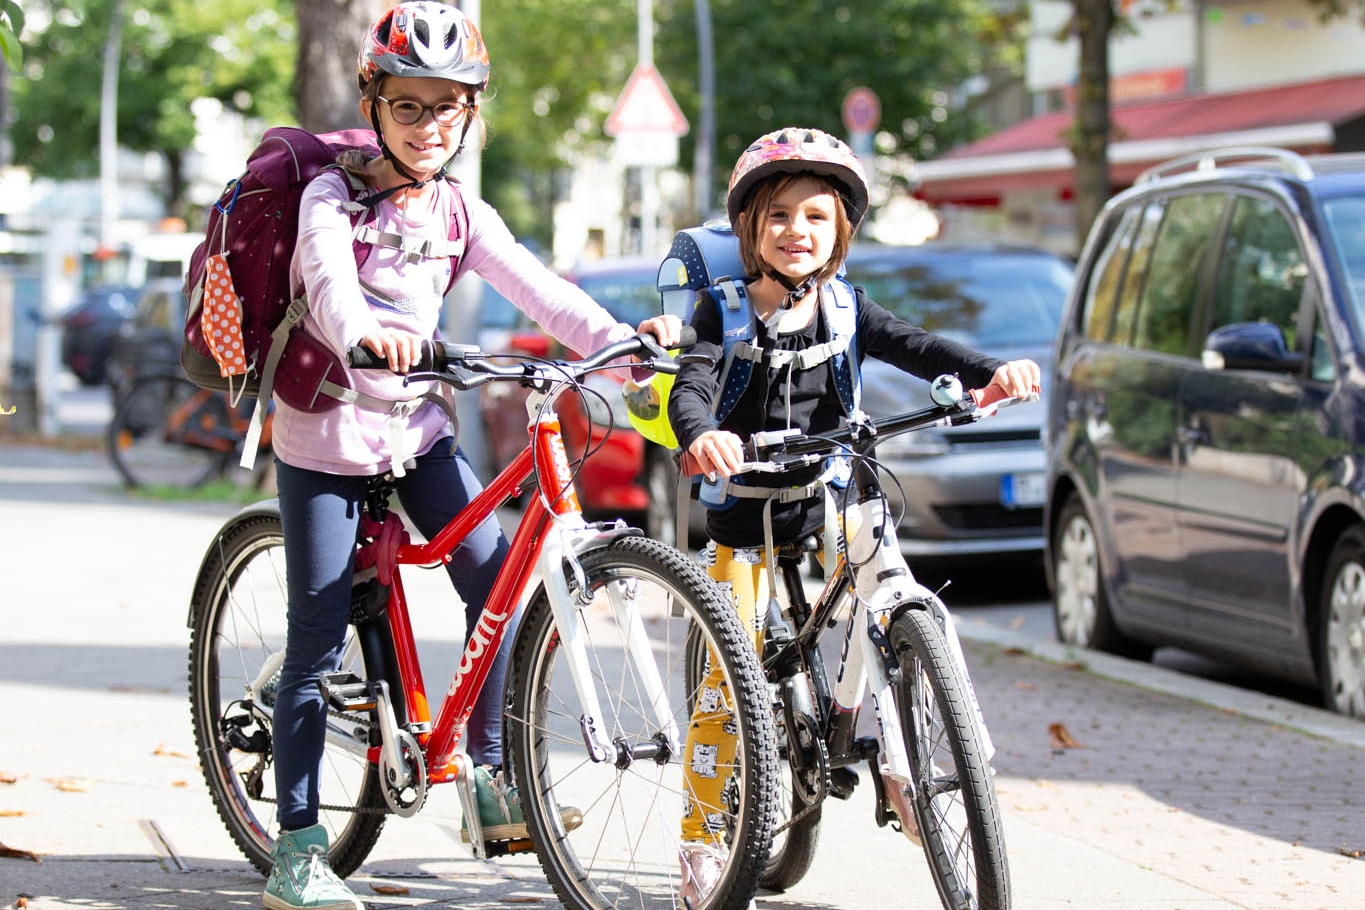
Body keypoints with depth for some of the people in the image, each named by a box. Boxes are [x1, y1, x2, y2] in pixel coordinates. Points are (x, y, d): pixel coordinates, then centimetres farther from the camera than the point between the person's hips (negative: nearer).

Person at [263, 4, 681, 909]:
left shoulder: (460, 212, 3)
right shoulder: (335, 195, -10)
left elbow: (533, 284, -10)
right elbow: (328, 278, -30)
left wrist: (617, 337, -28)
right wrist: (364, 333, -53)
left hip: (417, 429, 5)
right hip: (326, 433, -4)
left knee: (498, 580, -13)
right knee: (319, 641, -4)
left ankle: (489, 773, 2)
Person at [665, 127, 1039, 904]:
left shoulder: (844, 310, 1)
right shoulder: (726, 313, -7)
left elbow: (916, 348, -13)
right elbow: (691, 387, -22)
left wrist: (990, 372, -33)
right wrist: (701, 434, -46)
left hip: (830, 503, 3)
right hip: (746, 513, -2)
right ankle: (703, 841, 4)